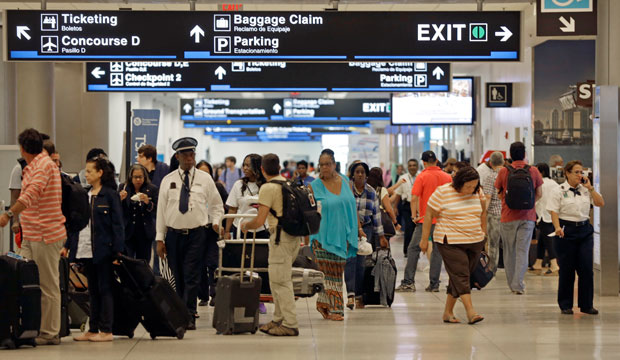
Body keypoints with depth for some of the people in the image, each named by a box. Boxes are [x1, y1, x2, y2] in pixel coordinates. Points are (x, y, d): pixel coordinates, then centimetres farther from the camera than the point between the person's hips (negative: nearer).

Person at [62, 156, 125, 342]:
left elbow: (117, 224, -9)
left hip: (103, 250, -7)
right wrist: (67, 245, 12)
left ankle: (106, 330, 2)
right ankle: (93, 329, 15)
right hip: (86, 250, 7)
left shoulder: (110, 195, -7)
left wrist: (117, 250, -14)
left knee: (105, 289, -1)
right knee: (92, 290, 11)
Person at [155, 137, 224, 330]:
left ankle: (189, 316, -10)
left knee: (191, 276, -8)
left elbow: (216, 205, 14)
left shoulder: (205, 179, 5)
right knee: (177, 277, 6)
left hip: (197, 233, -1)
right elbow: (161, 210, 6)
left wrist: (216, 222, -4)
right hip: (173, 233, 2)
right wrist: (160, 239, 2)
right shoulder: (167, 180, 6)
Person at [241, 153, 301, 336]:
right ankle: (279, 320, 22)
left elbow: (259, 221, -15)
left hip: (281, 236, -9)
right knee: (277, 280, 17)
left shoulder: (268, 188, -12)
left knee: (280, 281, -5)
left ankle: (290, 325, -6)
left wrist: (246, 225, 4)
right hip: (295, 235, 9)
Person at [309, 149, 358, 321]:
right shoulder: (315, 186, -2)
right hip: (323, 235, -4)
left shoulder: (345, 182, 9)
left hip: (342, 235, 4)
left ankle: (323, 303, 19)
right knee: (330, 273, -4)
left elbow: (353, 206, 16)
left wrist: (358, 228, 14)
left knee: (337, 272, 6)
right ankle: (335, 309, 1)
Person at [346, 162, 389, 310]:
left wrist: (381, 236, 13)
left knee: (361, 263, 0)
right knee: (350, 260, -16)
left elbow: (376, 214, 13)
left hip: (365, 228, 3)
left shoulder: (371, 192, 9)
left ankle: (359, 296, 7)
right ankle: (350, 294, -23)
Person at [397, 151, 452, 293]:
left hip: (425, 218, -3)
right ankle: (434, 284, 7)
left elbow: (414, 198, -13)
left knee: (413, 249, 3)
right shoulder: (447, 177, 5)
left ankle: (408, 282, -1)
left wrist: (414, 215, -6)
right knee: (437, 250, 8)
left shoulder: (422, 177, -6)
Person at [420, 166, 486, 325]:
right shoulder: (442, 192, -10)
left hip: (475, 242, 5)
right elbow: (429, 215, -5)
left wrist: (484, 234, 18)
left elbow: (482, 213, 19)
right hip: (451, 243, -5)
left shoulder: (477, 193, 4)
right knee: (460, 276, -14)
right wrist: (424, 239, -5)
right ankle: (470, 311, -20)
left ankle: (448, 312, 15)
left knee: (458, 277, 7)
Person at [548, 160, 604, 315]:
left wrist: (590, 187, -2)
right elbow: (554, 211, -6)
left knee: (587, 268, -1)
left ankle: (587, 305, 8)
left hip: (585, 230, 4)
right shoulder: (560, 191, -1)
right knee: (567, 269, 1)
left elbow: (601, 203, 5)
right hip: (566, 230, -3)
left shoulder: (586, 190, 10)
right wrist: (557, 227, -21)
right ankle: (565, 305, 12)